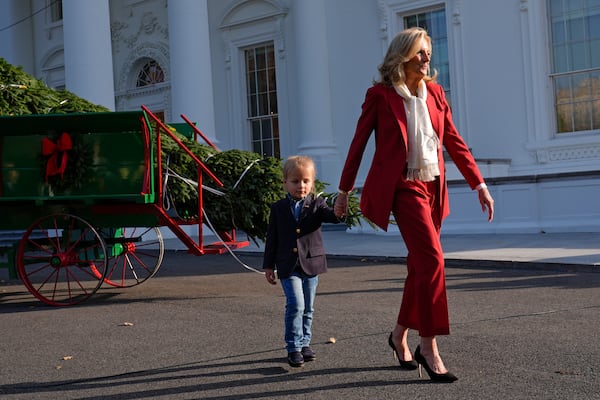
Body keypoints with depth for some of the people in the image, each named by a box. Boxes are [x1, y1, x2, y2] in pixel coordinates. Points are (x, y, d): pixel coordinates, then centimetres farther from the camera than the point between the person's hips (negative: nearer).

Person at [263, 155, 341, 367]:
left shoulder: (316, 204, 3)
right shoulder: (278, 209, 4)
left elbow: (331, 215, -16)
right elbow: (272, 239, 8)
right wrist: (268, 266, 6)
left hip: (311, 263, 2)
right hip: (288, 266, -2)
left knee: (308, 308, 11)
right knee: (295, 304, -14)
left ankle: (304, 343, 26)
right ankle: (293, 348, -5)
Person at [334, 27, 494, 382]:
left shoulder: (435, 92, 11)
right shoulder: (380, 95, -4)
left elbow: (454, 142, 11)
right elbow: (359, 143, 1)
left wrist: (480, 185, 6)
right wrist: (344, 191, 4)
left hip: (433, 187, 6)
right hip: (404, 187, -6)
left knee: (421, 263, 10)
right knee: (432, 258, -18)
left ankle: (401, 334, 28)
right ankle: (429, 347, -10)